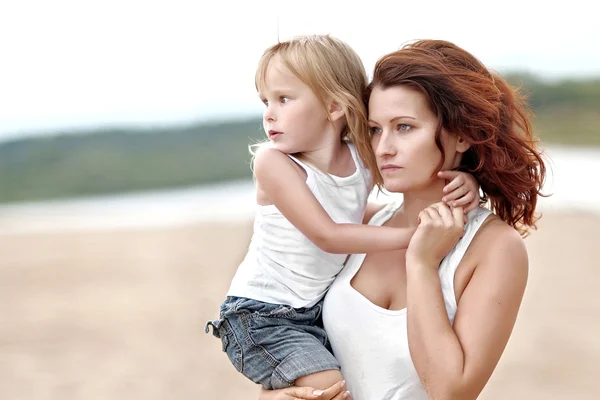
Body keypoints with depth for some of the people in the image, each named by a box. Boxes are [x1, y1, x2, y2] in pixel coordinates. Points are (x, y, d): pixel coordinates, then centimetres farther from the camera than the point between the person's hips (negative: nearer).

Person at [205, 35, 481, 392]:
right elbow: (327, 236, -23)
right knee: (331, 385, -21)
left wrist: (465, 182, -17)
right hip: (262, 315, -6)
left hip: (319, 308, 6)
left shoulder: (365, 159, -4)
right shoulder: (274, 162, -17)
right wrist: (414, 235, -26)